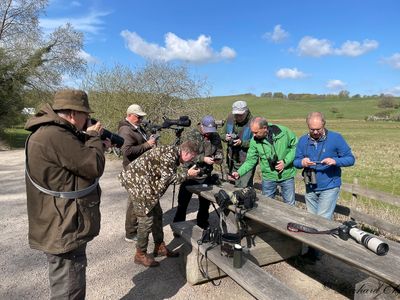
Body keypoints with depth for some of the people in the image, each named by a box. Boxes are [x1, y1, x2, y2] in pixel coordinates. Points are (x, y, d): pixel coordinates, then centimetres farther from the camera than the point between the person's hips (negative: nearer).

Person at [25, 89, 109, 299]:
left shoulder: (52, 132, 9)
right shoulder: (54, 136, -25)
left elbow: (79, 157, 19)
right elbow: (94, 166, -23)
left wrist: (98, 145, 9)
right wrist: (93, 137, -9)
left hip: (62, 227, 11)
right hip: (64, 232, -11)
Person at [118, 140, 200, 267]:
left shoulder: (173, 153, 8)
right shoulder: (170, 153, -21)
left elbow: (169, 175, 12)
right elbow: (168, 177, -22)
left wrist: (188, 174, 6)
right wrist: (187, 174, -12)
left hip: (146, 183, 10)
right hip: (137, 181, -10)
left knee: (157, 214, 15)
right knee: (147, 218, -4)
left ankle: (159, 247, 28)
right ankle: (140, 254, 11)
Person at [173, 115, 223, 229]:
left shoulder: (215, 136, 1)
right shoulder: (192, 136, -13)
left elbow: (219, 151, 10)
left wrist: (219, 158, -12)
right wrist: (203, 159, -28)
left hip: (206, 176, 4)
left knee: (205, 203, 18)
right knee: (183, 203, 8)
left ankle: (203, 225, 40)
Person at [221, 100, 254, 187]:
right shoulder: (230, 118, 3)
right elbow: (222, 134, 12)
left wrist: (242, 142, -28)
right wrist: (225, 137, -10)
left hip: (247, 161, -6)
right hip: (232, 160, 6)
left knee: (244, 187, -5)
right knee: (236, 185, 19)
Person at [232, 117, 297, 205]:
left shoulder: (283, 132, -16)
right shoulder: (254, 141, -11)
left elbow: (295, 146, -5)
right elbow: (250, 160, -6)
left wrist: (285, 161, -16)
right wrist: (239, 172, -20)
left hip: (286, 176, -1)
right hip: (268, 177, 1)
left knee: (290, 205, 14)